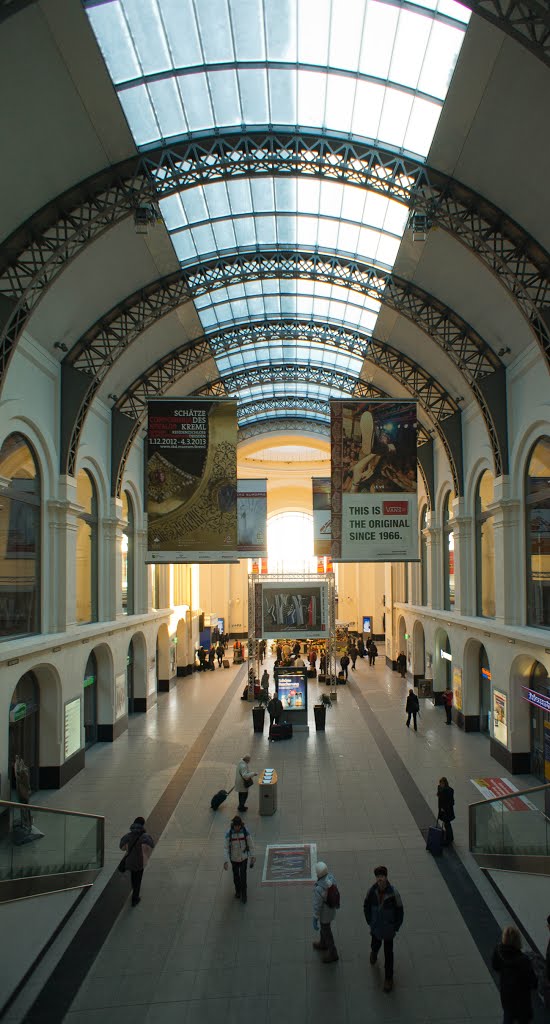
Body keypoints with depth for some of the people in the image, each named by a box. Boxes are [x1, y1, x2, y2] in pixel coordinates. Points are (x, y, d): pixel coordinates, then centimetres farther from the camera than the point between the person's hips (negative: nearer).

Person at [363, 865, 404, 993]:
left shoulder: (393, 893, -27)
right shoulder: (372, 890, -18)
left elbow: (399, 912, -13)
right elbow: (366, 906, -1)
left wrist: (396, 928, -7)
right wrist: (370, 922, 2)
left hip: (388, 929, -2)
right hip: (376, 927, 3)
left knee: (388, 953, 9)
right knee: (375, 944, 24)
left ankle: (388, 978, 29)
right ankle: (374, 952, 60)